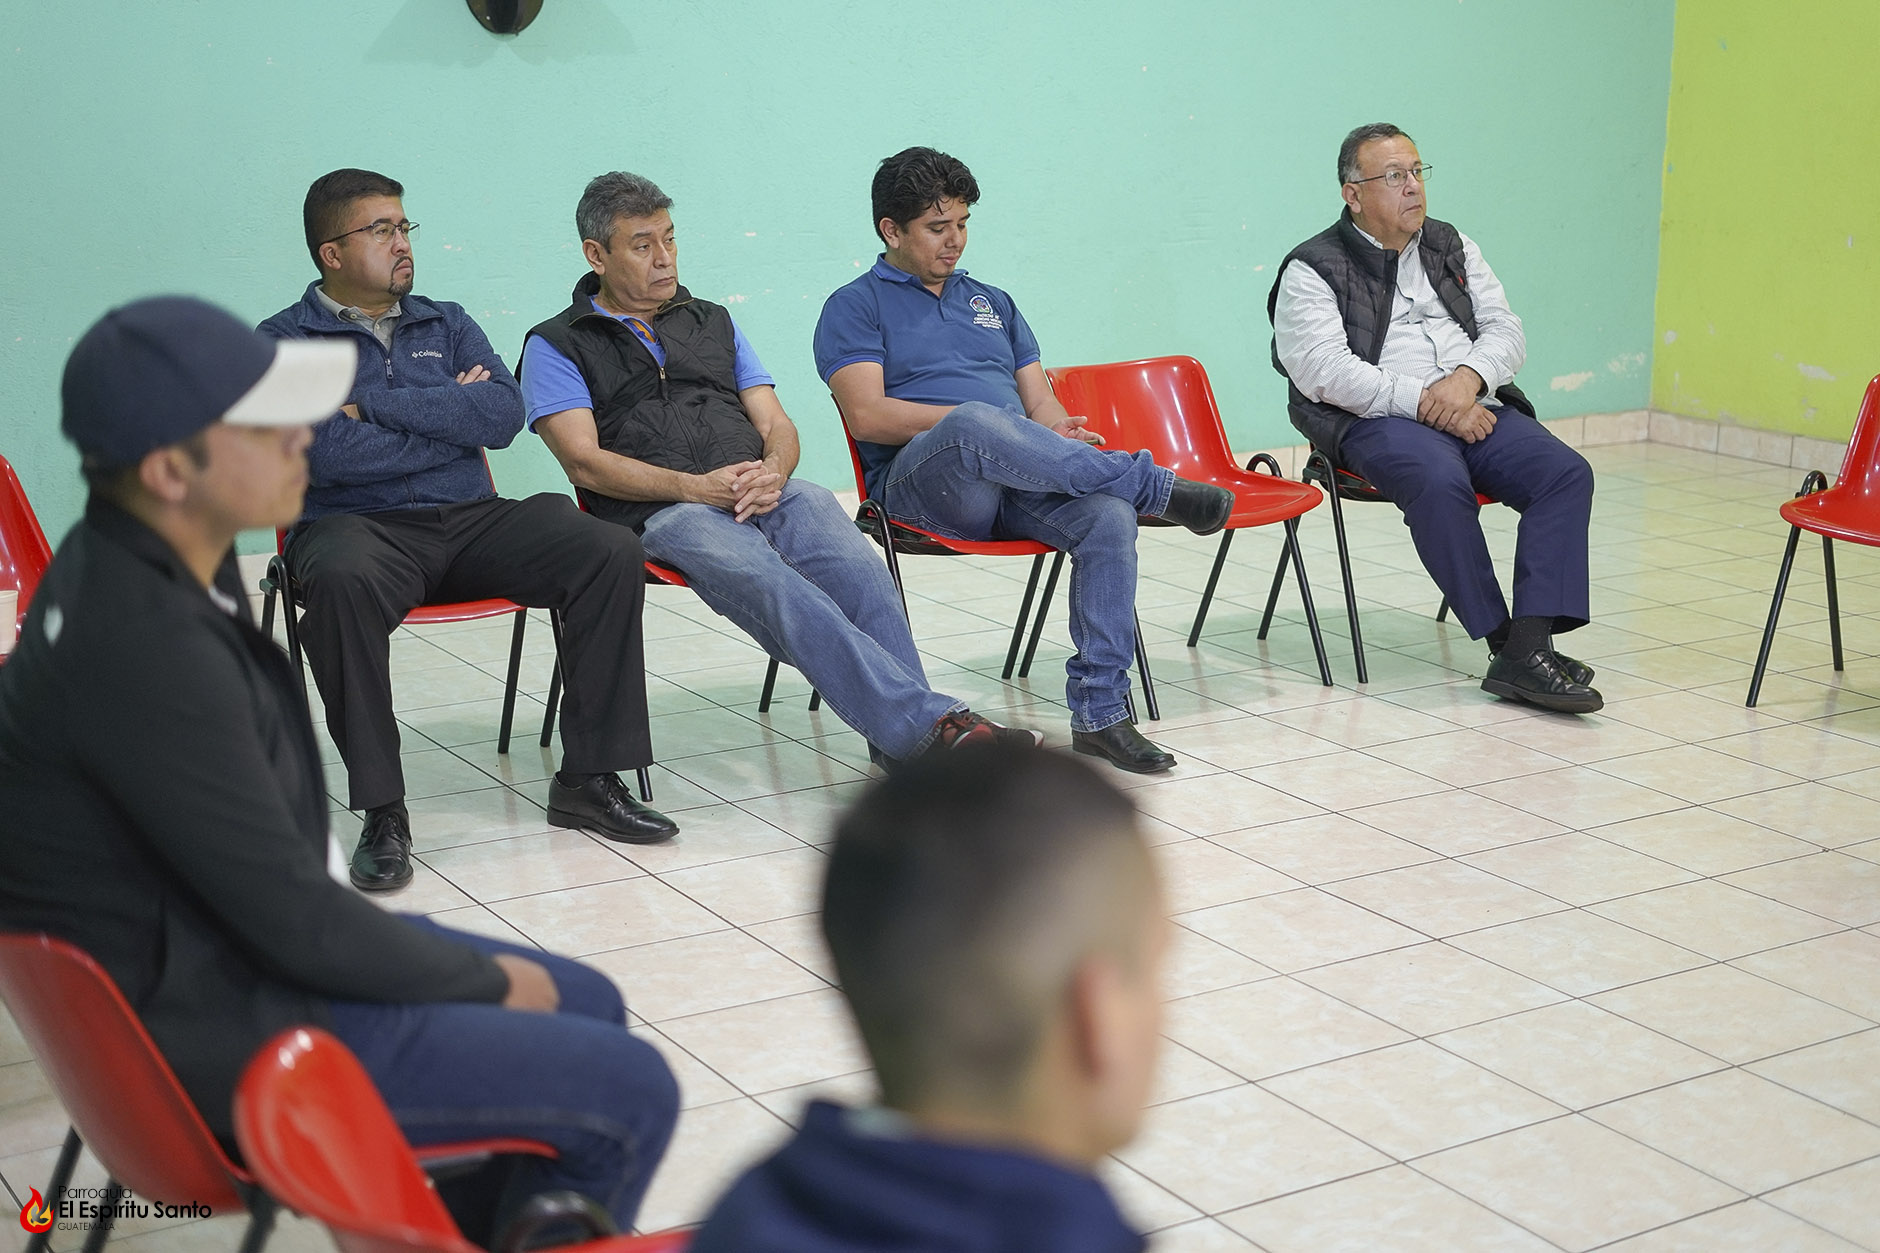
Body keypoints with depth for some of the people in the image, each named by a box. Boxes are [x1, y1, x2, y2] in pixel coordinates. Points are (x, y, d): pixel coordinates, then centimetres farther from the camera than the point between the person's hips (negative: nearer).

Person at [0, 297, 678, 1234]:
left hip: (206, 951, 10)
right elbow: (296, 923, -22)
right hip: (223, 1035, -10)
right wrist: (485, 977, -10)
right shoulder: (145, 646, -31)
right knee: (630, 1093, -7)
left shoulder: (135, 562, 0)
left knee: (590, 1006, 17)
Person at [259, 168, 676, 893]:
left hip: (470, 520, 4)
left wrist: (375, 404, -6)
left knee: (611, 553, -20)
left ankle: (588, 778, -13)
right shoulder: (283, 342, 6)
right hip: (357, 525, -4)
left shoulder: (446, 325, 20)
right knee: (343, 581, -40)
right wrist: (452, 420, -1)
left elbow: (505, 413, 0)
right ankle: (382, 810, -31)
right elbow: (330, 452, -12)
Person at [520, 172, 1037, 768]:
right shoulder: (556, 346, 13)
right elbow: (584, 461, -1)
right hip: (663, 514, -4)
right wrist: (696, 486, -14)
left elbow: (778, 426, 20)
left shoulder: (713, 322, 28)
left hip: (767, 491, 4)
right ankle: (928, 722, -43)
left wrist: (773, 471, -5)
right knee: (774, 587, -35)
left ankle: (903, 745, -32)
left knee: (859, 570, -29)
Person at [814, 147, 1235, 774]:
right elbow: (868, 415, -6)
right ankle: (1153, 486, -26)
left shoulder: (992, 301, 29)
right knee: (975, 424, -40)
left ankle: (1099, 711, -24)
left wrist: (1058, 435, -4)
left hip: (1020, 485, 5)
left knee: (1107, 514, -28)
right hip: (921, 480, -5)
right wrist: (982, 423, -13)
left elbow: (1040, 398, 21)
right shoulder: (854, 308, 10)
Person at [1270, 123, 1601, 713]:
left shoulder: (1452, 246, 21)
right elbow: (1324, 371, -12)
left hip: (1477, 412, 5)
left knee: (1566, 472, -20)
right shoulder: (1312, 270, 2)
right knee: (1440, 481, -37)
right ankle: (1503, 641, -27)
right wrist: (1425, 402, -18)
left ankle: (1530, 644, -29)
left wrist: (1469, 378, -10)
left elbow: (1505, 330, 14)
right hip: (1377, 422, -5)